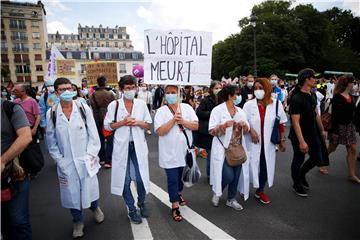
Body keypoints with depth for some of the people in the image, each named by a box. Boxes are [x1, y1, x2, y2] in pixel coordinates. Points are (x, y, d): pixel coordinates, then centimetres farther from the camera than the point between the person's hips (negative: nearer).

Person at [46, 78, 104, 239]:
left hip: (85, 160, 0)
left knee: (90, 188, 10)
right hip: (66, 163, 1)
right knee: (71, 193, 12)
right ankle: (78, 222, 37)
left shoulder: (84, 109, -6)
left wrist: (90, 156, -7)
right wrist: (59, 160, -2)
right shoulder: (51, 114, -4)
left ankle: (95, 208, 45)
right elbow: (51, 141, 3)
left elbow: (93, 135, -3)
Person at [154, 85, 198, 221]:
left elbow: (196, 126, -4)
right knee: (172, 179, 0)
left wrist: (182, 121, -18)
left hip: (185, 150, 4)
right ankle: (175, 207, 14)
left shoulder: (187, 108, 2)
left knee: (182, 175, 21)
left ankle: (178, 194, 46)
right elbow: (159, 131, -16)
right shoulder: (161, 111, -6)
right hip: (170, 153, -3)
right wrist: (173, 119, -22)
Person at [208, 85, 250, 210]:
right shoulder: (218, 110, -8)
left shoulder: (240, 111, 9)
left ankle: (231, 199, 30)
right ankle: (216, 192, 21)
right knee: (228, 175, -9)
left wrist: (244, 125, -11)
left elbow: (246, 131, 10)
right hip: (223, 149, -5)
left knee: (236, 175, 9)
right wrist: (224, 126, -28)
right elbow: (212, 131, -13)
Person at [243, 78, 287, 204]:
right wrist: (251, 130, -16)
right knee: (250, 165, 6)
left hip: (268, 142, 2)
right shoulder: (248, 104, -6)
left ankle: (260, 191, 31)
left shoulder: (276, 104, -3)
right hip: (252, 142, -1)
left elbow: (281, 123, 5)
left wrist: (282, 140, 7)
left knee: (266, 166, 10)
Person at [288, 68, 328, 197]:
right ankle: (297, 184, 30)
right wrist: (301, 141, -26)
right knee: (299, 159, 9)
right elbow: (295, 122, -25)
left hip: (313, 133, 8)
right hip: (300, 135, -8)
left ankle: (302, 174, 41)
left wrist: (322, 130, 18)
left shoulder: (312, 95, 4)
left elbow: (316, 114, 15)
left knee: (317, 158, 14)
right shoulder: (296, 98, -23)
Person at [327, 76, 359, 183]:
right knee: (331, 148, 8)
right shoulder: (337, 97, -16)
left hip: (349, 126, 7)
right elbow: (334, 115, -18)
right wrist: (334, 130, -20)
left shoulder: (351, 97, 7)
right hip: (339, 126, -7)